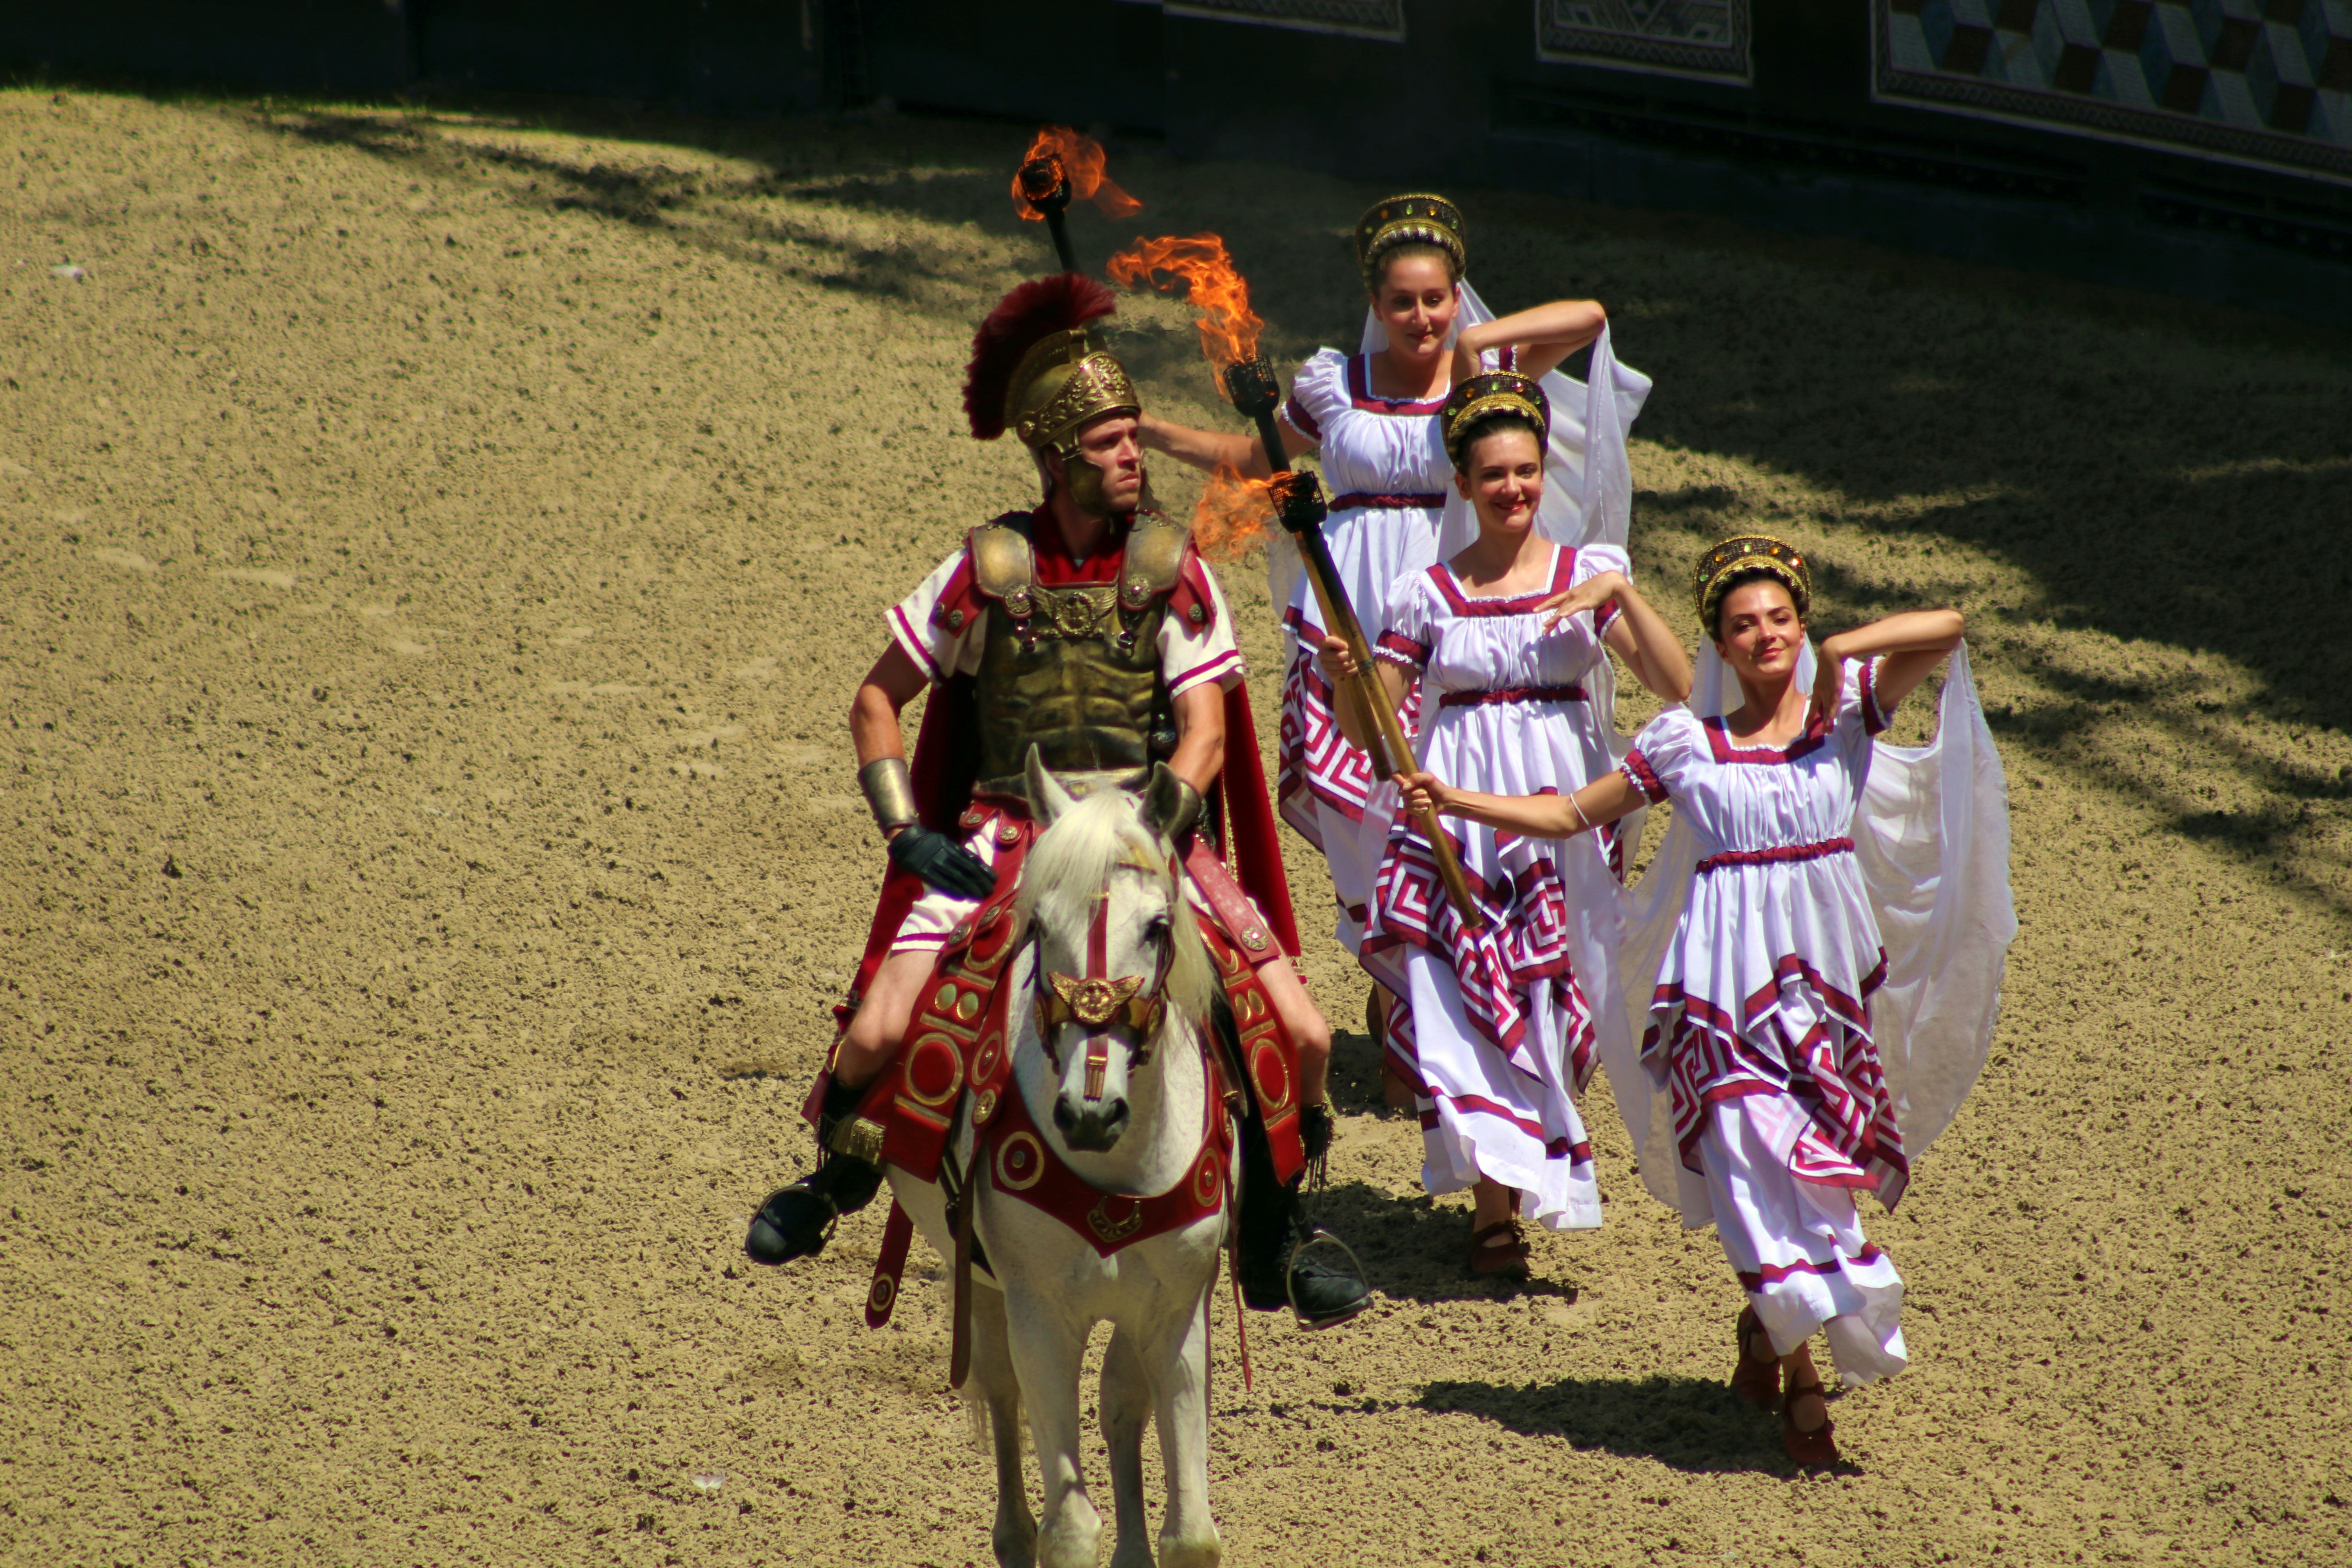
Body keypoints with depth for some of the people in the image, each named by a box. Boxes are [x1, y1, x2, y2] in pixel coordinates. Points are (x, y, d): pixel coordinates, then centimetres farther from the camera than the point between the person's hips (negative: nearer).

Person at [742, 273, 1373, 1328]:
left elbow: (1204, 728, -6)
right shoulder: (990, 568, -1)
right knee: (878, 1034, -15)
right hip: (1007, 836, 0)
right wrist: (906, 832, -4)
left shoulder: (1171, 568, 0)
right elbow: (877, 702, 8)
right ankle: (841, 1173, 20)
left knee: (1302, 1037, -12)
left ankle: (1271, 1247, 11)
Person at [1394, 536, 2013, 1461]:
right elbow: (1570, 815, 12)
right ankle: (1802, 1380, -7)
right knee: (1758, 1163, -12)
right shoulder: (1687, 744, 7)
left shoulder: (1848, 707, 8)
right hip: (1724, 982, -1)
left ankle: (1767, 1329, 28)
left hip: (1828, 976, 2)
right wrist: (1455, 802, 5)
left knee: (1816, 1164, 3)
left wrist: (1840, 653, -7)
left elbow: (1945, 629, -2)